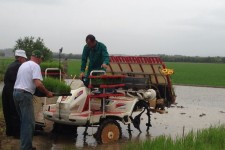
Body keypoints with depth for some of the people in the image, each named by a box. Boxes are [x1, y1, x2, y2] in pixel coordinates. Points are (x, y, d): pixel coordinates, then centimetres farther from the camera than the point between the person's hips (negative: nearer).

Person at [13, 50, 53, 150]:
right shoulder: (35, 66, -9)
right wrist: (47, 93, -8)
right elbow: (38, 84, -21)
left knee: (24, 121, 16)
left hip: (16, 92, 9)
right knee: (29, 122, -6)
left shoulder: (23, 64, 19)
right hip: (25, 94, -9)